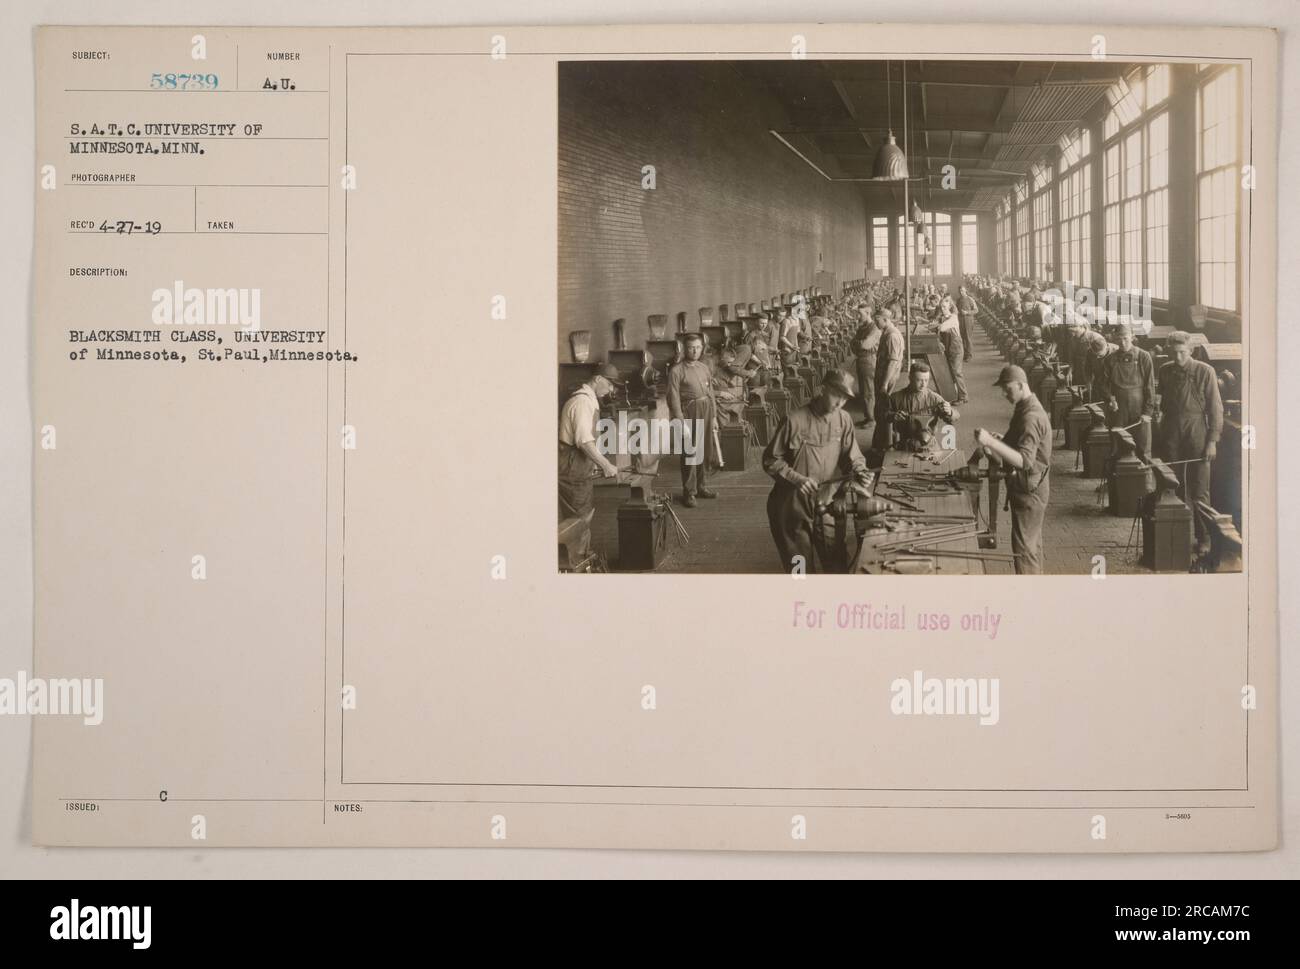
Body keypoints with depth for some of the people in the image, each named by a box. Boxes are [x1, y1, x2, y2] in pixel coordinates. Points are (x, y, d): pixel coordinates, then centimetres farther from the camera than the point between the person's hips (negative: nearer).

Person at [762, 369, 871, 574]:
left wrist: (859, 470, -18)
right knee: (801, 566, 9)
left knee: (836, 563, 8)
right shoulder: (795, 420, -15)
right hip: (795, 505, -3)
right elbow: (771, 460, -8)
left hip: (828, 503, 4)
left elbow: (851, 454, 4)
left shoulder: (844, 419, -1)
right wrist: (796, 478, -20)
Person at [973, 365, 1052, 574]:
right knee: (1032, 543, 20)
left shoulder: (1030, 417, -24)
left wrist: (992, 442, -42)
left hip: (1028, 491, -11)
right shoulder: (1024, 409, 9)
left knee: (1023, 547, -6)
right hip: (1028, 488, 11)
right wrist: (999, 441, 6)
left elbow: (1024, 460, -35)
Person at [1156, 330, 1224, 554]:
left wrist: (1212, 441, -9)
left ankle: (1203, 538, 7)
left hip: (1197, 432, -4)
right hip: (1171, 433, 4)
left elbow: (1215, 408, -4)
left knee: (1199, 490, -1)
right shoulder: (1165, 370, 7)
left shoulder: (1205, 371, -5)